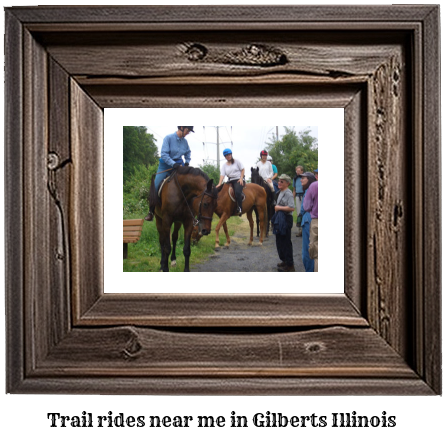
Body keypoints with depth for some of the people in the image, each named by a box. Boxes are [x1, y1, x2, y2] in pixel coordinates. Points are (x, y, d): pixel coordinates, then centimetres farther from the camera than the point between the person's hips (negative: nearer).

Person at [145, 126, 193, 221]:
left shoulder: (185, 141, 3)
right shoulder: (168, 138, -13)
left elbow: (188, 153, 24)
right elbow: (163, 154, -19)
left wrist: (187, 162, 7)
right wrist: (173, 164, -29)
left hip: (178, 165, 4)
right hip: (166, 165, -4)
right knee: (155, 187, -10)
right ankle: (151, 212, 5)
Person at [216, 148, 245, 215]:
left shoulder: (236, 162, 6)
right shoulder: (224, 165, 12)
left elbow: (242, 170, 6)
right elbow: (222, 174, 0)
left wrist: (241, 178, -8)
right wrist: (219, 184, -15)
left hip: (238, 180, -5)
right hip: (230, 181, 5)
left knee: (237, 192, -33)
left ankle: (239, 208, -28)